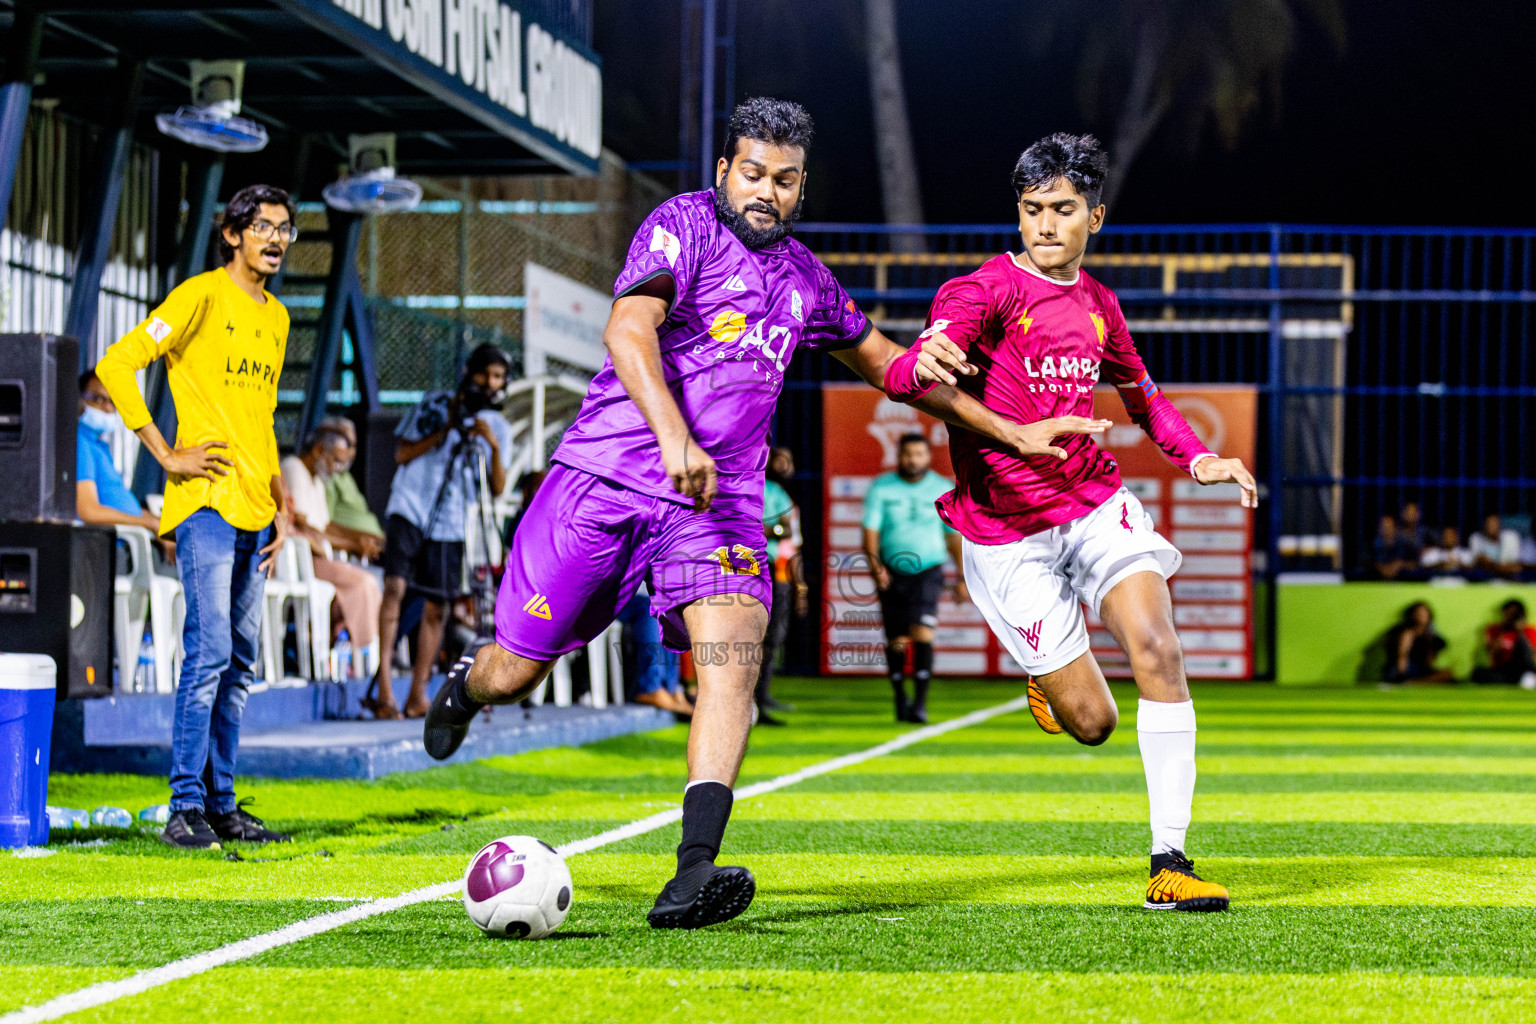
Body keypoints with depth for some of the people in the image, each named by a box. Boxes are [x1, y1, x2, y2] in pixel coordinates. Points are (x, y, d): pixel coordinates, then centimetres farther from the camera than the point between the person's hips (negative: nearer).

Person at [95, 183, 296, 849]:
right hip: (206, 504, -8)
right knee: (209, 652, -13)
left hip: (254, 513, 8)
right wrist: (166, 454, -14)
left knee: (239, 663, 9)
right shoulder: (202, 296, -6)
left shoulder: (277, 317, 18)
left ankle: (221, 805, 14)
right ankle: (186, 808, -12)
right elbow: (116, 364, -12)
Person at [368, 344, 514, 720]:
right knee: (396, 586, -21)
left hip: (450, 525, 3)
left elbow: (497, 488, -1)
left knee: (436, 608, 2)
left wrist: (494, 446, -17)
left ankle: (417, 696, 9)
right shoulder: (434, 404, 5)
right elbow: (402, 453, -1)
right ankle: (384, 686, -29)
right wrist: (445, 430, -10)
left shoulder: (499, 428, 8)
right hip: (409, 509, -3)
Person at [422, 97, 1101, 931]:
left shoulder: (804, 277, 15)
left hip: (720, 496, 4)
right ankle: (468, 684, 44)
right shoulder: (685, 224, -5)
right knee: (516, 671, 5)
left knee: (731, 658, -23)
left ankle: (694, 874, -33)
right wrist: (674, 438, -38)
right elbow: (628, 329, -22)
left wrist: (1010, 433, 28)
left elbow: (885, 363, 30)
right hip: (607, 475, -4)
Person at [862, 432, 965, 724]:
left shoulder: (944, 490, 4)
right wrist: (875, 564, -22)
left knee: (923, 633, -18)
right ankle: (900, 698, 25)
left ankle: (920, 703, -18)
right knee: (896, 640, 5)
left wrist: (963, 577, 9)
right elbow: (870, 529, -5)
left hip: (928, 571, -1)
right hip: (891, 573, 1)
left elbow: (954, 535, 10)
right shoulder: (881, 488, 1)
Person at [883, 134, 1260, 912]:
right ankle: (1046, 673, 36)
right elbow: (902, 377, -23)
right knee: (1091, 722, -4)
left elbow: (1138, 391, 29)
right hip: (1007, 532, -4)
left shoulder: (1096, 304, 11)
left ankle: (1169, 863, -16)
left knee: (1157, 650, -20)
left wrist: (1196, 457, 11)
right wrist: (922, 366, -48)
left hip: (1096, 503, 4)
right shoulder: (984, 291, -9)